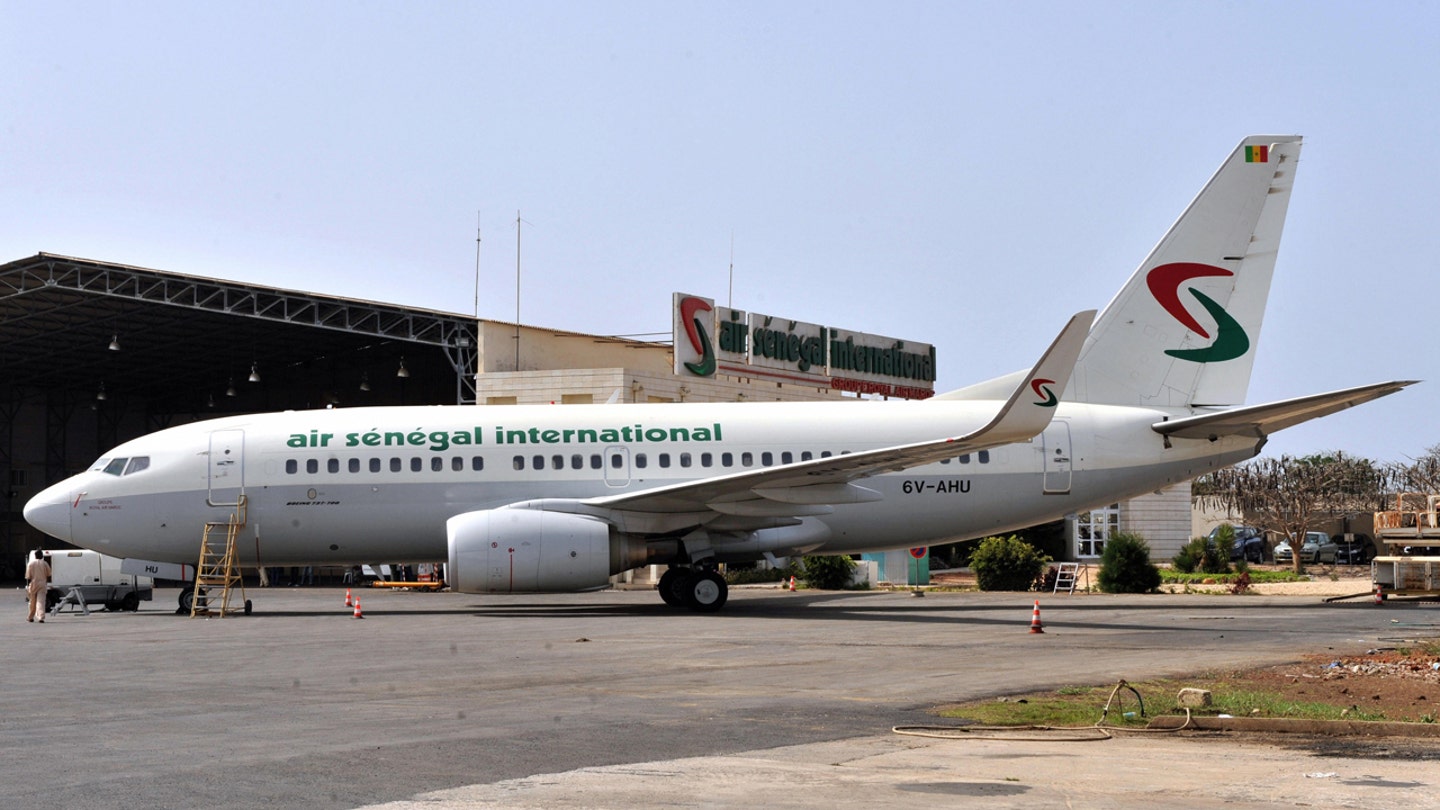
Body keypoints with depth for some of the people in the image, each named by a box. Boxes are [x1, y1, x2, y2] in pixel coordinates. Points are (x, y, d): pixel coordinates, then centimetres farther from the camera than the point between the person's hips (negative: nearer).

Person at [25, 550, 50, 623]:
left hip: (33, 584, 0)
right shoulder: (45, 564, 0)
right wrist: (46, 583, 20)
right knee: (41, 601, -4)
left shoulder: (31, 563, -3)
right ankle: (41, 617, -15)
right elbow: (48, 575, 6)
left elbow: (28, 576, -4)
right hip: (42, 584, 0)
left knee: (32, 602, 13)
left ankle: (30, 617, 25)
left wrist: (28, 585, 1)